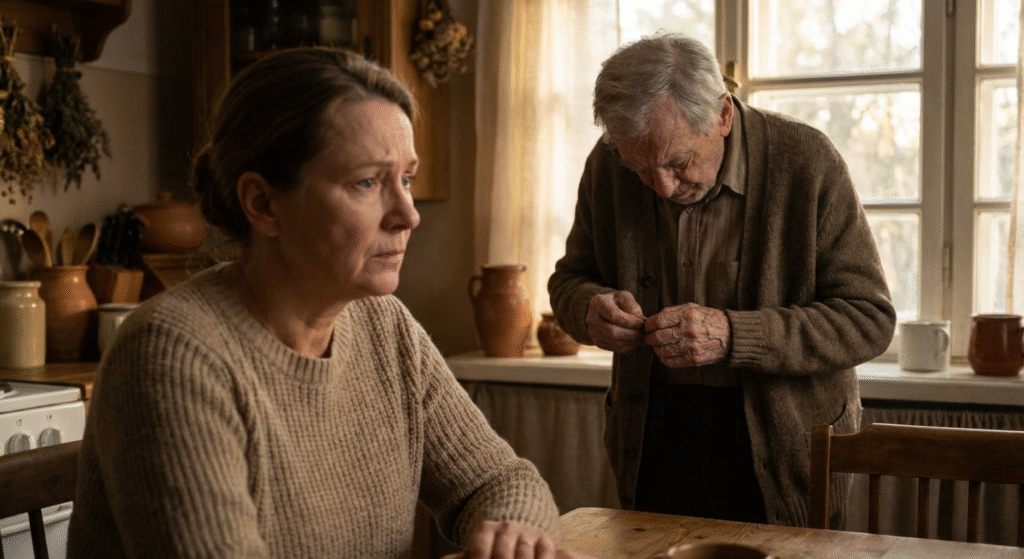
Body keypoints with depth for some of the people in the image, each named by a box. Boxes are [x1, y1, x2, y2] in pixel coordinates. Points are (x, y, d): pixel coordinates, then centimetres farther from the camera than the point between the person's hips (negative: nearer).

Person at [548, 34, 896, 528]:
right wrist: (591, 308, -16)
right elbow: (570, 278, 9)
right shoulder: (608, 165, -5)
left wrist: (733, 335, -28)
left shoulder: (805, 161, -16)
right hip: (654, 442, 3)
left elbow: (869, 319, -16)